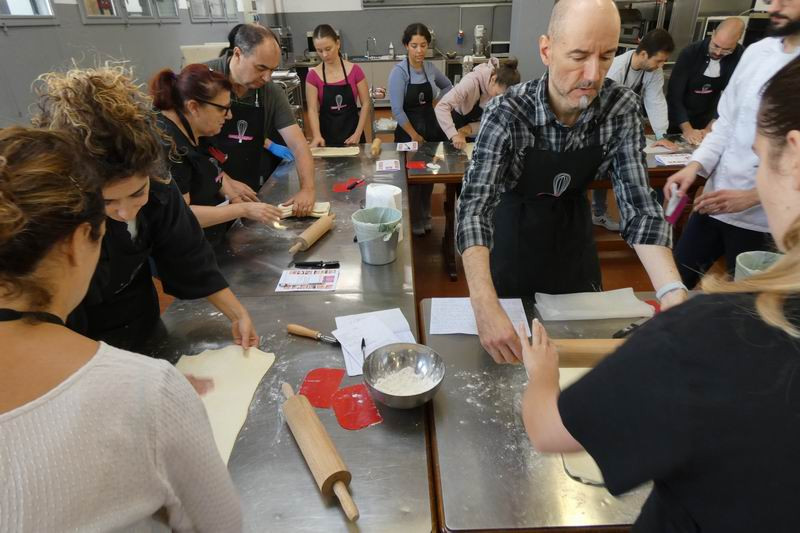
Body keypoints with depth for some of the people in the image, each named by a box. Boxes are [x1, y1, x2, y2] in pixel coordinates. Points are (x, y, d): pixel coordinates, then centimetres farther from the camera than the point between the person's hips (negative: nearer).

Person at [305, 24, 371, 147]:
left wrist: (358, 133, -12)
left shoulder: (355, 70, -5)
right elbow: (312, 109, -10)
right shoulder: (313, 76, -5)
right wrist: (317, 136, -26)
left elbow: (366, 103, -3)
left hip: (352, 133, 0)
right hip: (327, 135, 0)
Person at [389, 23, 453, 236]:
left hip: (431, 127, 5)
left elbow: (448, 86, 23)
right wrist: (415, 135, -15)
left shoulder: (431, 67, 2)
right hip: (408, 132, -5)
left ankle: (425, 218, 35)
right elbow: (397, 110, -19)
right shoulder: (399, 72, -15)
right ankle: (413, 224, 25)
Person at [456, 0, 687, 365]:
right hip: (515, 229, -3)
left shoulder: (622, 107, -20)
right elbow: (475, 208, -38)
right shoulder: (507, 113, -30)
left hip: (572, 225, 3)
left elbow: (638, 204, -20)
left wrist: (674, 294, -35)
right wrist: (486, 307, -53)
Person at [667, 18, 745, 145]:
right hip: (677, 121, -2)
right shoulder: (690, 53, -19)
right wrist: (687, 129, -31)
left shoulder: (740, 57, -12)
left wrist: (710, 128, -23)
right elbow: (674, 95, -23)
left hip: (706, 120, 2)